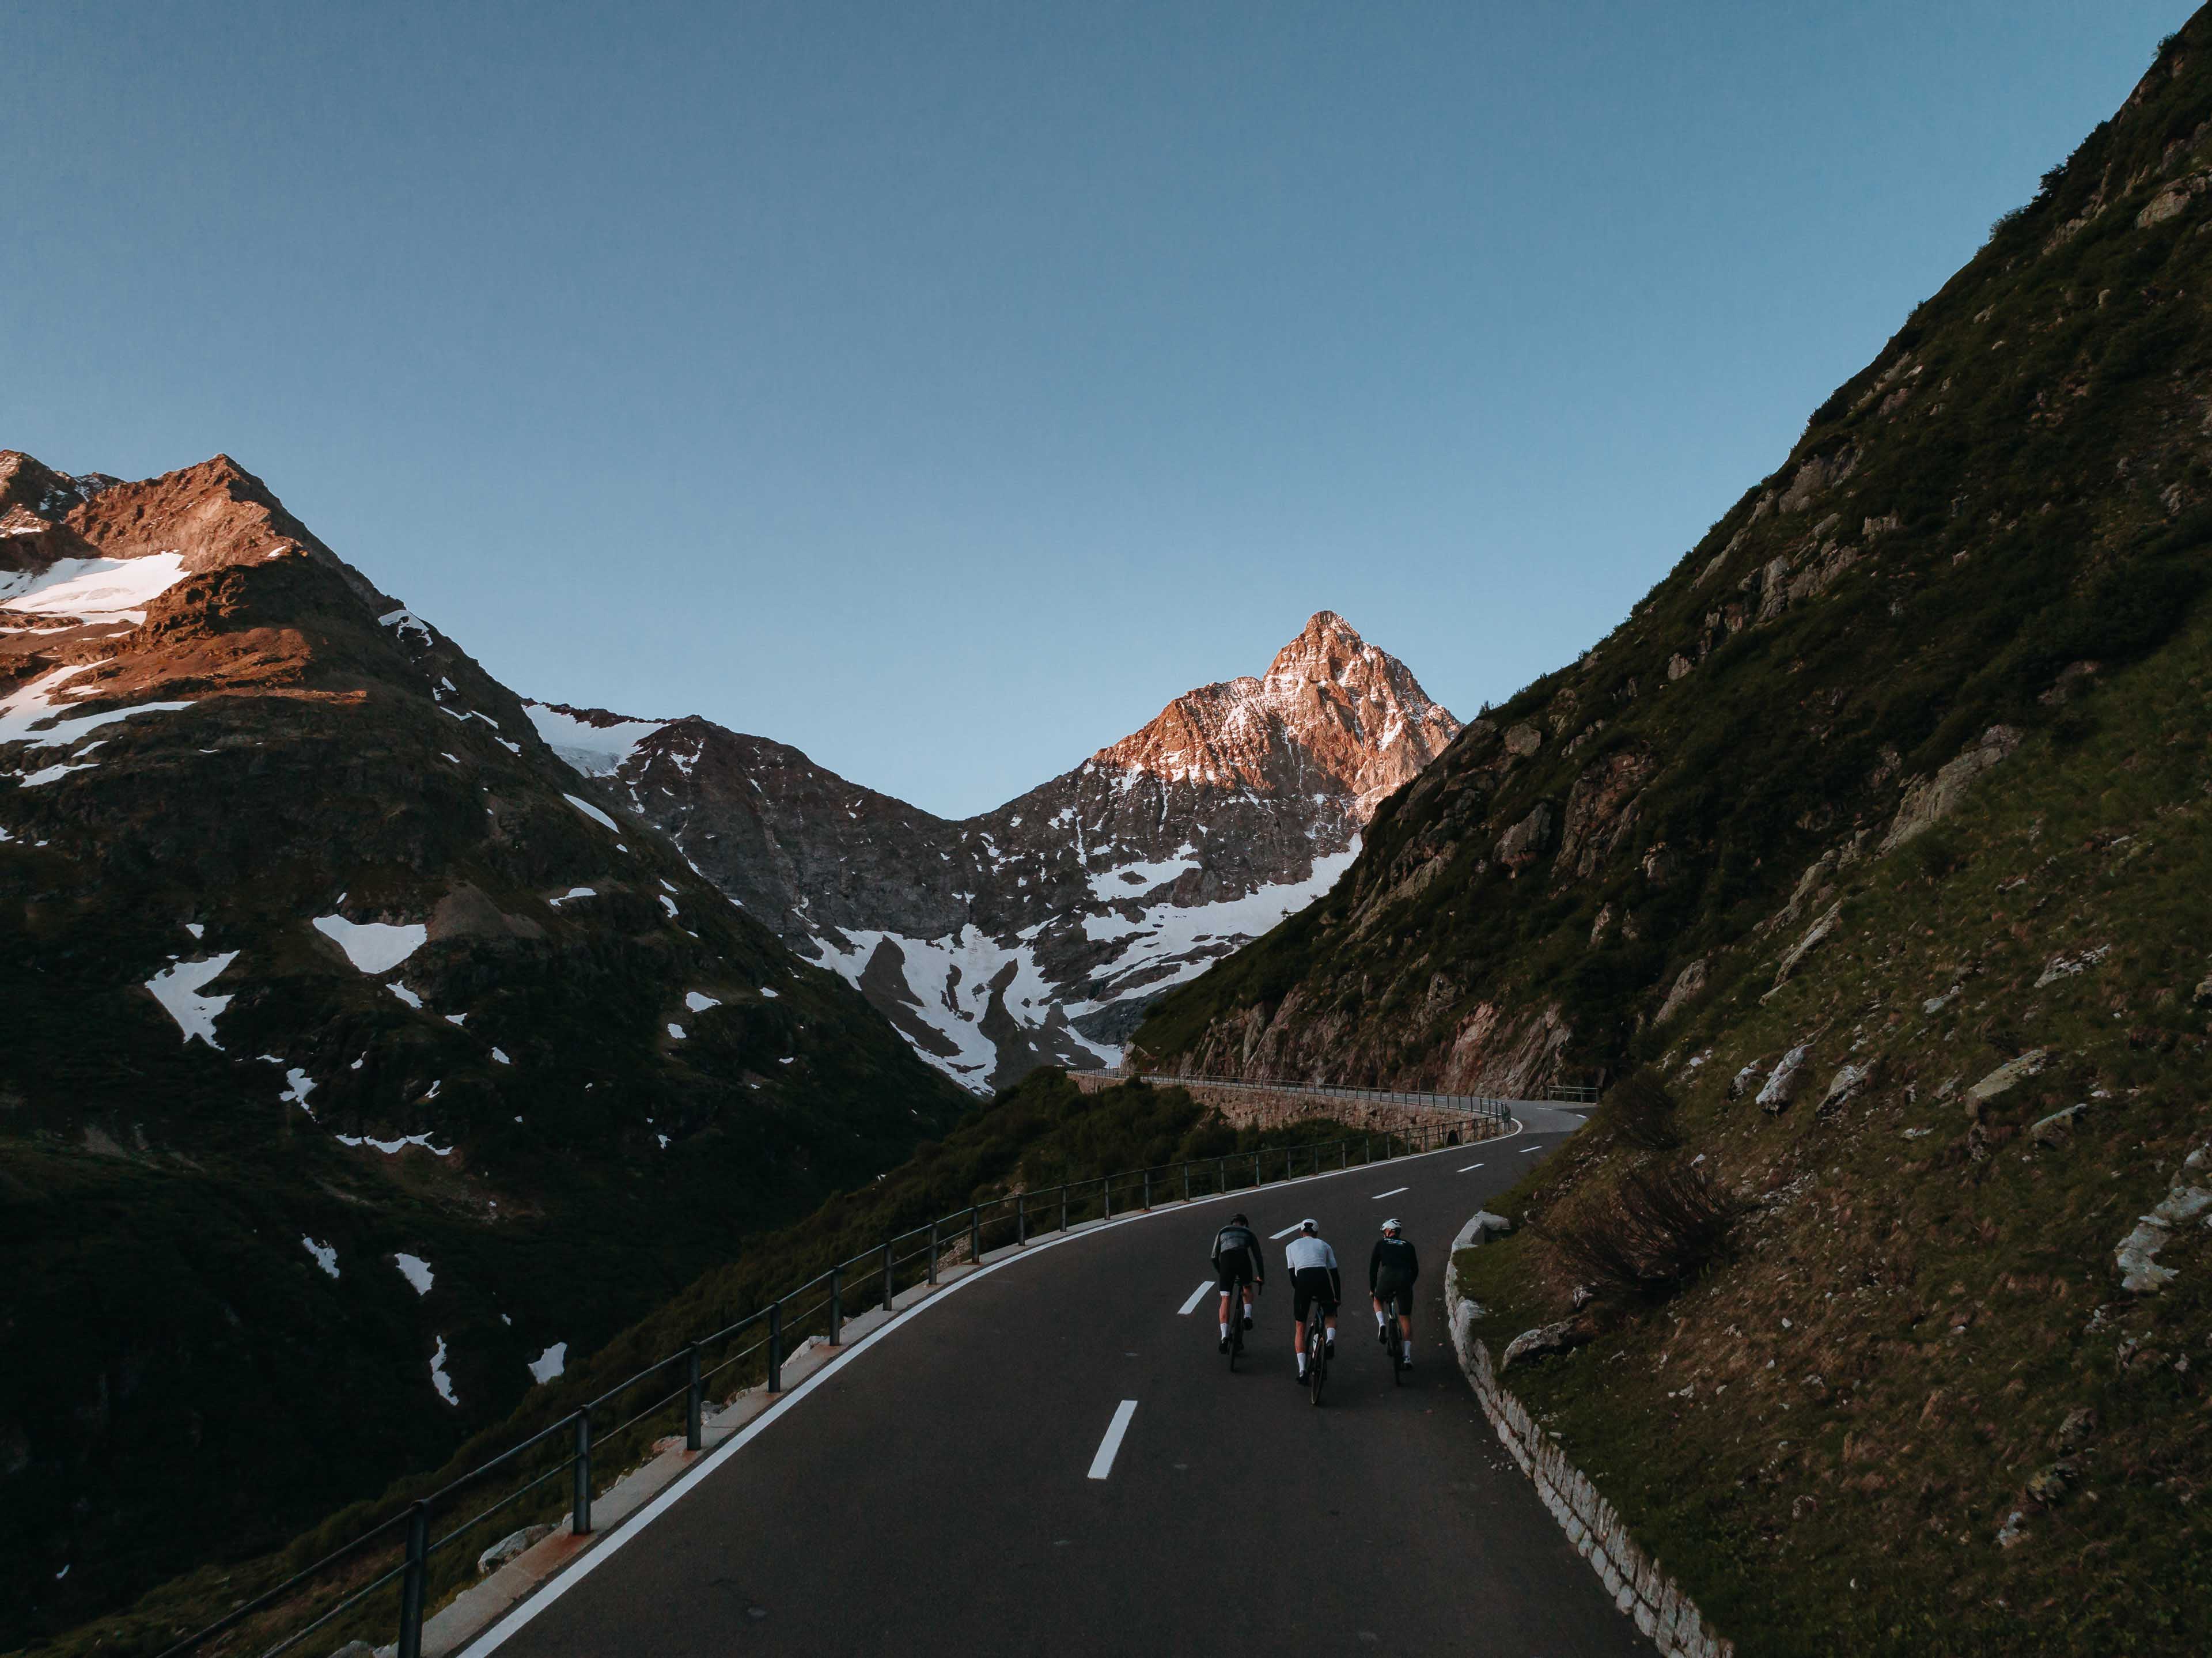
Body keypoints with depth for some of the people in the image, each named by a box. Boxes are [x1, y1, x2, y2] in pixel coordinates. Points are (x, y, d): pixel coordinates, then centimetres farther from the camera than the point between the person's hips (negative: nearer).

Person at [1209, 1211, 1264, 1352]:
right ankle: (1248, 1316, 6)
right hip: (1243, 1259, 0)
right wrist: (1261, 1277, 43)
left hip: (1226, 1260, 0)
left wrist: (1221, 1273, 44)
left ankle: (1224, 1336, -8)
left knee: (1225, 1300, 5)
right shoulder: (1249, 1233, 31)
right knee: (1247, 1288, 30)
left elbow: (1214, 1257, 29)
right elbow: (1258, 1256, 31)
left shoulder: (1222, 1232, 33)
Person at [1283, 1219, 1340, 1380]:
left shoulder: (1291, 1246, 25)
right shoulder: (1324, 1245, 26)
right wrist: (1338, 1297, 27)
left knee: (1300, 1328, 13)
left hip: (1302, 1280, 0)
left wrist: (1300, 1291, 30)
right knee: (1330, 1316, 27)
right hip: (1322, 1278, 0)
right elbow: (1335, 1273, 23)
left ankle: (1302, 1369, 2)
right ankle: (1330, 1340, -5)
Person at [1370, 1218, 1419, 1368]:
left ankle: (1382, 1324, 3)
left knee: (1378, 1301, 31)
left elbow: (1373, 1267, 17)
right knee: (1406, 1318, 10)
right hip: (1405, 1280, 1)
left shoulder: (1381, 1243, 19)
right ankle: (1408, 1357, 5)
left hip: (1387, 1278, -1)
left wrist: (1372, 1288, 25)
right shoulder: (1408, 1246, 24)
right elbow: (1415, 1270, 24)